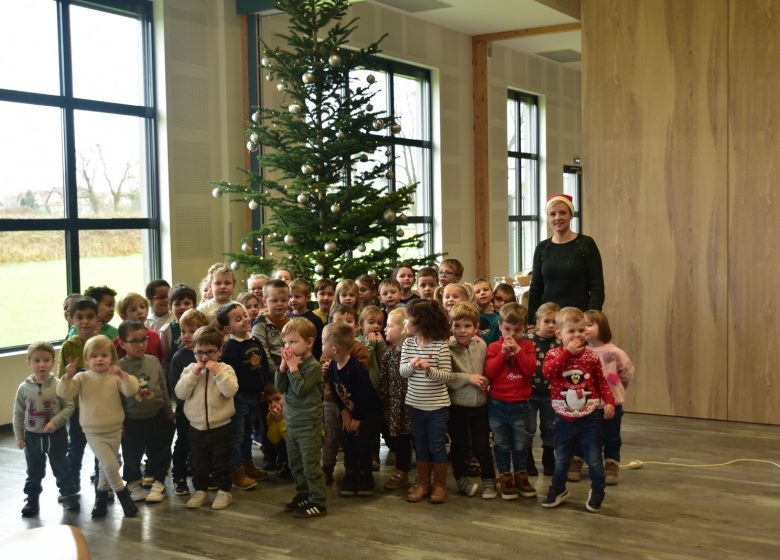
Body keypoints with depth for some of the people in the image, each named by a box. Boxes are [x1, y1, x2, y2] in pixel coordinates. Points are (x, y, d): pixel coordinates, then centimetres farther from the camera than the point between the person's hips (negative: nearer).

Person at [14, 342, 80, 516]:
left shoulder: (59, 385, -13)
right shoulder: (24, 388, -7)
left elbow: (69, 406, -10)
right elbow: (18, 413, 1)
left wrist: (55, 422, -22)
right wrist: (19, 436, 1)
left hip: (56, 434, -2)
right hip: (33, 436, 2)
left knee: (61, 467, 10)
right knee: (34, 471, 15)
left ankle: (69, 495, 25)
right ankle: (32, 499, 30)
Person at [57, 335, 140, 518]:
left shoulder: (115, 377, -6)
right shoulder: (82, 378, -6)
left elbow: (131, 390, -21)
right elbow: (63, 393, -14)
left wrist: (122, 375, -37)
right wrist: (68, 376, -30)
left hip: (115, 430, 2)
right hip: (94, 432, -2)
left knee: (106, 467, 17)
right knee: (111, 465, -14)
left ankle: (101, 497, 38)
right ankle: (123, 496, 7)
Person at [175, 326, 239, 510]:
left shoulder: (225, 369, -7)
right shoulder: (189, 369, 1)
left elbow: (230, 391, -22)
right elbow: (180, 393, -9)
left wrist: (217, 372, -25)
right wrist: (194, 374, -17)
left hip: (220, 427, -3)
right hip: (196, 427, 3)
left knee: (221, 463, 7)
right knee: (198, 464, 14)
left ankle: (224, 491, 21)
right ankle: (200, 491, 29)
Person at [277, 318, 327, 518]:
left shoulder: (313, 366, -15)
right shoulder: (291, 362, 6)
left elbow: (300, 389, -24)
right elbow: (280, 387, 2)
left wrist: (293, 367, -19)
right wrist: (283, 366, -9)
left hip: (309, 424, -8)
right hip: (292, 422, 8)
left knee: (311, 465, -3)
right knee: (295, 464, 18)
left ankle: (318, 502, 5)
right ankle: (303, 495, 32)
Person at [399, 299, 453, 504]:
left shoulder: (440, 345, -14)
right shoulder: (408, 343, 0)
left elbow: (447, 376, -14)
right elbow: (402, 371, -6)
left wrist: (429, 369, -32)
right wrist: (412, 365, -28)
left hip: (437, 405, -4)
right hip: (415, 404, 4)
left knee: (437, 446, 5)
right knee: (421, 446, 14)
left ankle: (440, 485, 19)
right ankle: (423, 483, 26)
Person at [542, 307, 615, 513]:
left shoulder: (591, 356, -2)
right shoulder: (554, 354, -5)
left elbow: (601, 382, 4)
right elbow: (547, 371, -27)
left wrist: (609, 401, -10)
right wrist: (568, 352, -27)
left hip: (590, 417, 0)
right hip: (564, 418, 0)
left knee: (594, 460, 6)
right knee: (561, 459, 14)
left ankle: (597, 492, 27)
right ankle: (558, 490, 35)